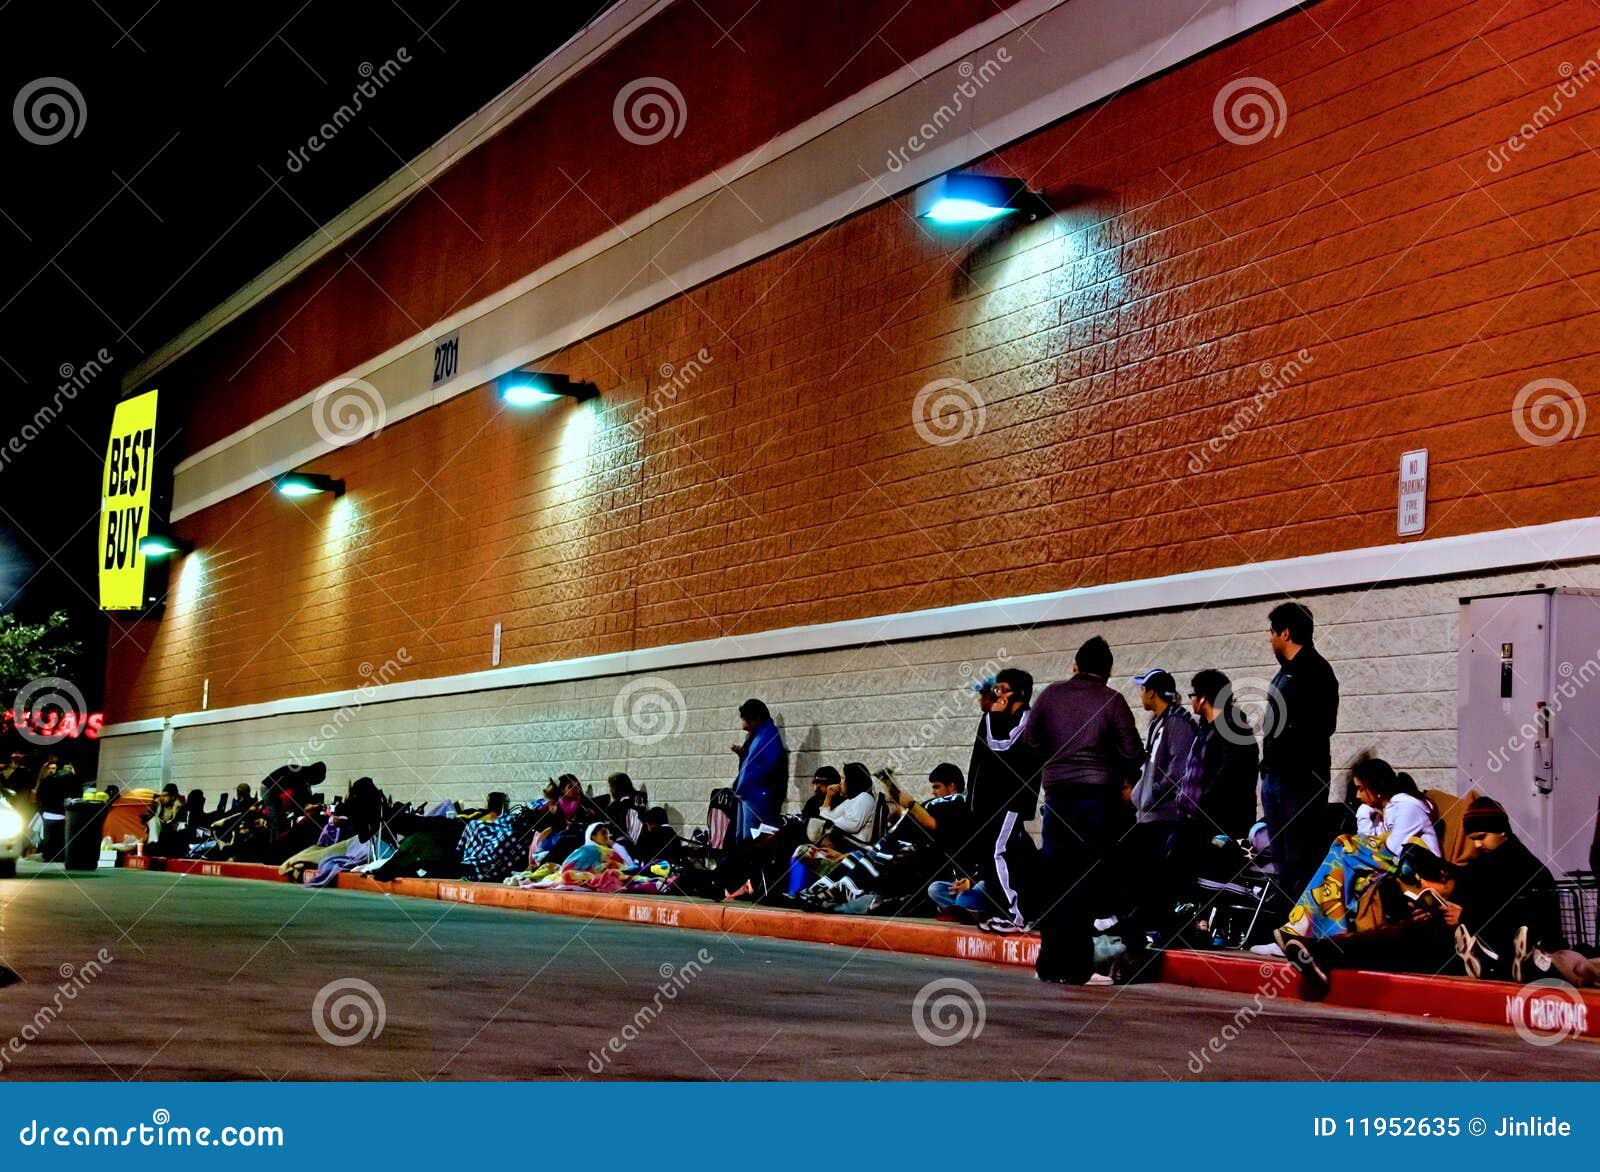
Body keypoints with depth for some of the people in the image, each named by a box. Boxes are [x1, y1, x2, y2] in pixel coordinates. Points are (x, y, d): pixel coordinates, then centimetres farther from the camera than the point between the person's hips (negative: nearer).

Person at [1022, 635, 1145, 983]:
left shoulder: (1051, 694, 5)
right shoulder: (1111, 700, -2)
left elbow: (1030, 739, 6)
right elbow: (1132, 752, -4)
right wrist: (1126, 778, 15)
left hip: (1058, 792, 3)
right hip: (1098, 794, -2)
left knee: (1054, 876, 9)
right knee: (1085, 878, -1)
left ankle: (1051, 962, 12)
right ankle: (1074, 965, -3)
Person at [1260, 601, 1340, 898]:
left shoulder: (1316, 671, -10)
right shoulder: (1286, 671, 19)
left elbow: (1322, 727, -18)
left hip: (1301, 778, -10)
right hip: (1275, 775, 10)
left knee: (1302, 858, -10)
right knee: (1281, 860, 14)